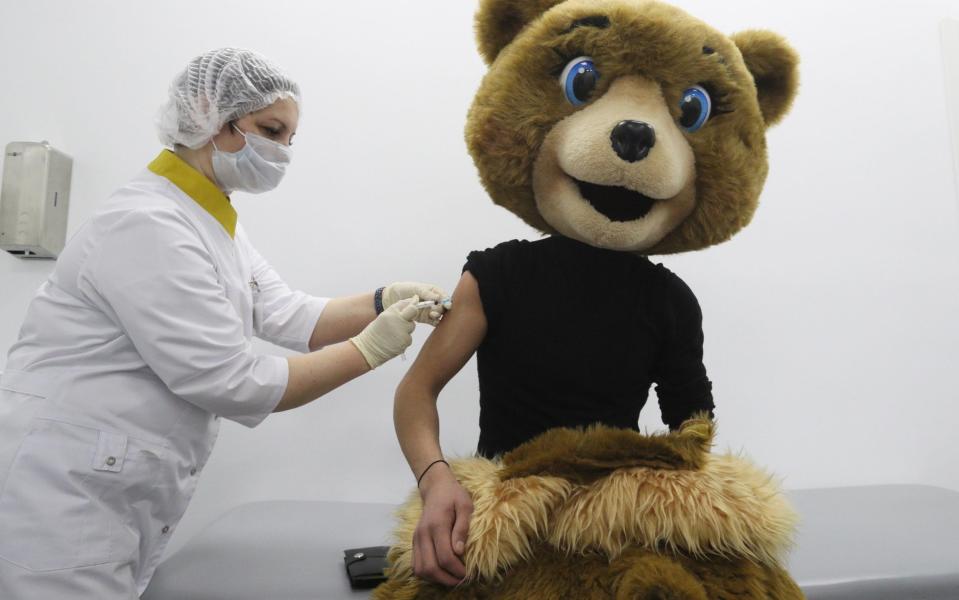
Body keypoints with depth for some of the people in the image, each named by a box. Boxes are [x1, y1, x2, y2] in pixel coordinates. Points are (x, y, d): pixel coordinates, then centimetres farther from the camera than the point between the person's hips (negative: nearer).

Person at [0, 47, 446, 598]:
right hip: (55, 501, -9)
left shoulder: (215, 222, 9)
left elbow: (285, 314, 4)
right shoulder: (148, 225, -22)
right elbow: (230, 383, -24)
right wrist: (370, 350, -18)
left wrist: (385, 302, -10)